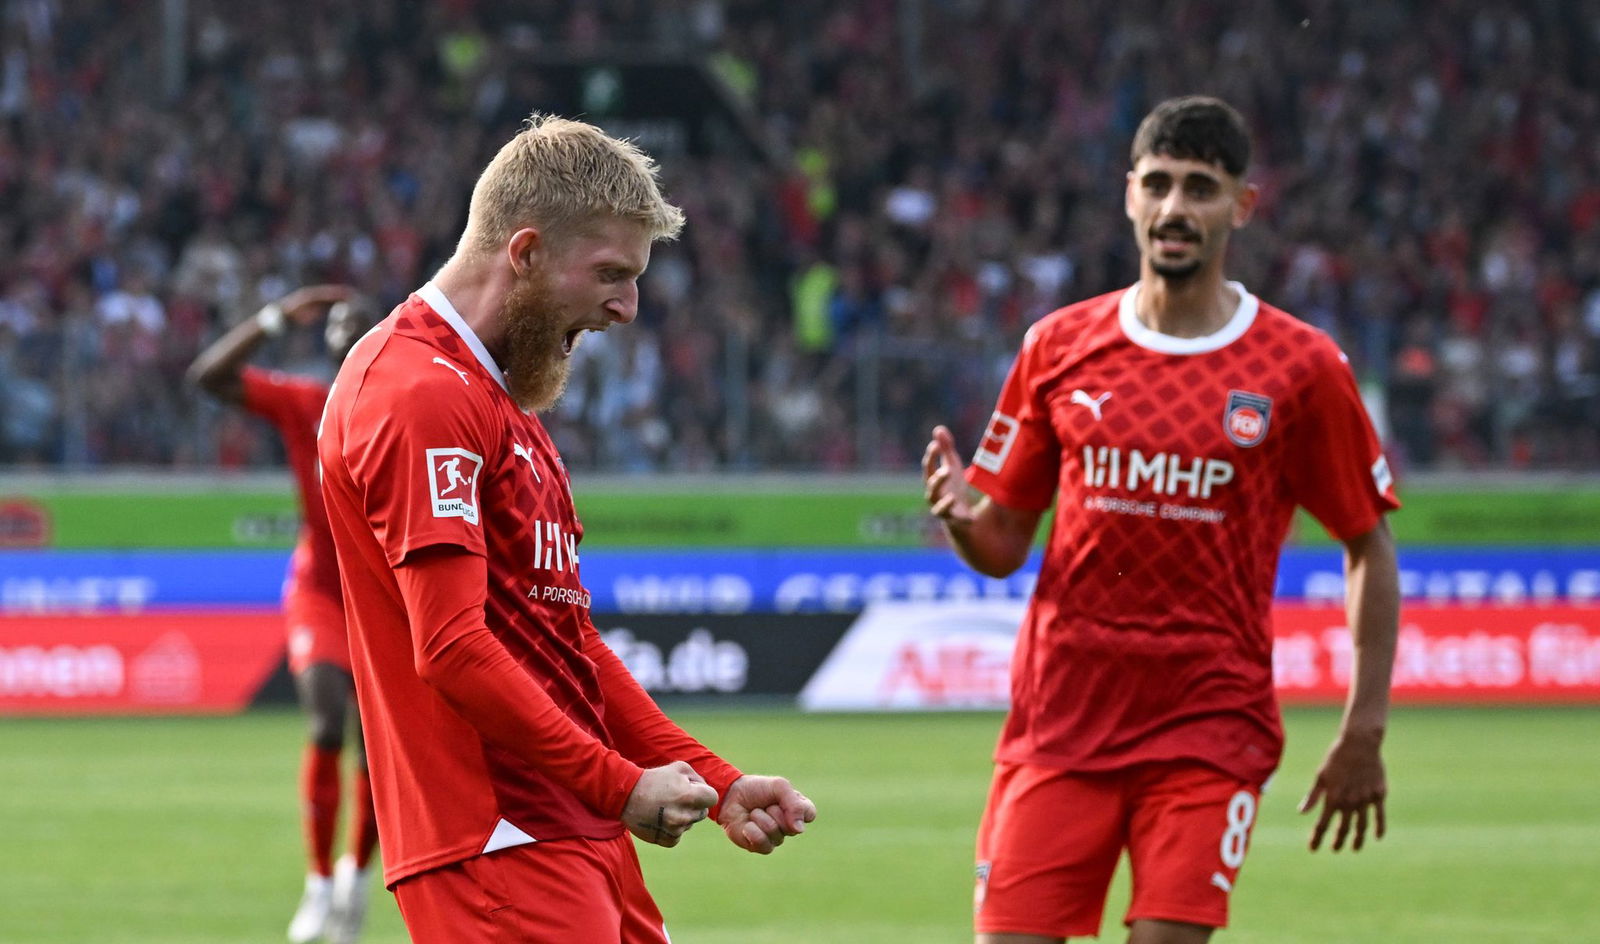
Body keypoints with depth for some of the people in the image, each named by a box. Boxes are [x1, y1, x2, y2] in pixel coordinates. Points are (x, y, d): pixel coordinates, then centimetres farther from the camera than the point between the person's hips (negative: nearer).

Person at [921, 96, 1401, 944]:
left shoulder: (1301, 368, -1)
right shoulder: (1059, 347, 5)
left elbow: (1368, 549, 7)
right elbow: (1004, 545, 10)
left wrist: (1363, 732, 2)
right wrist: (962, 518, -14)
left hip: (1210, 727, -2)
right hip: (1060, 721, 2)